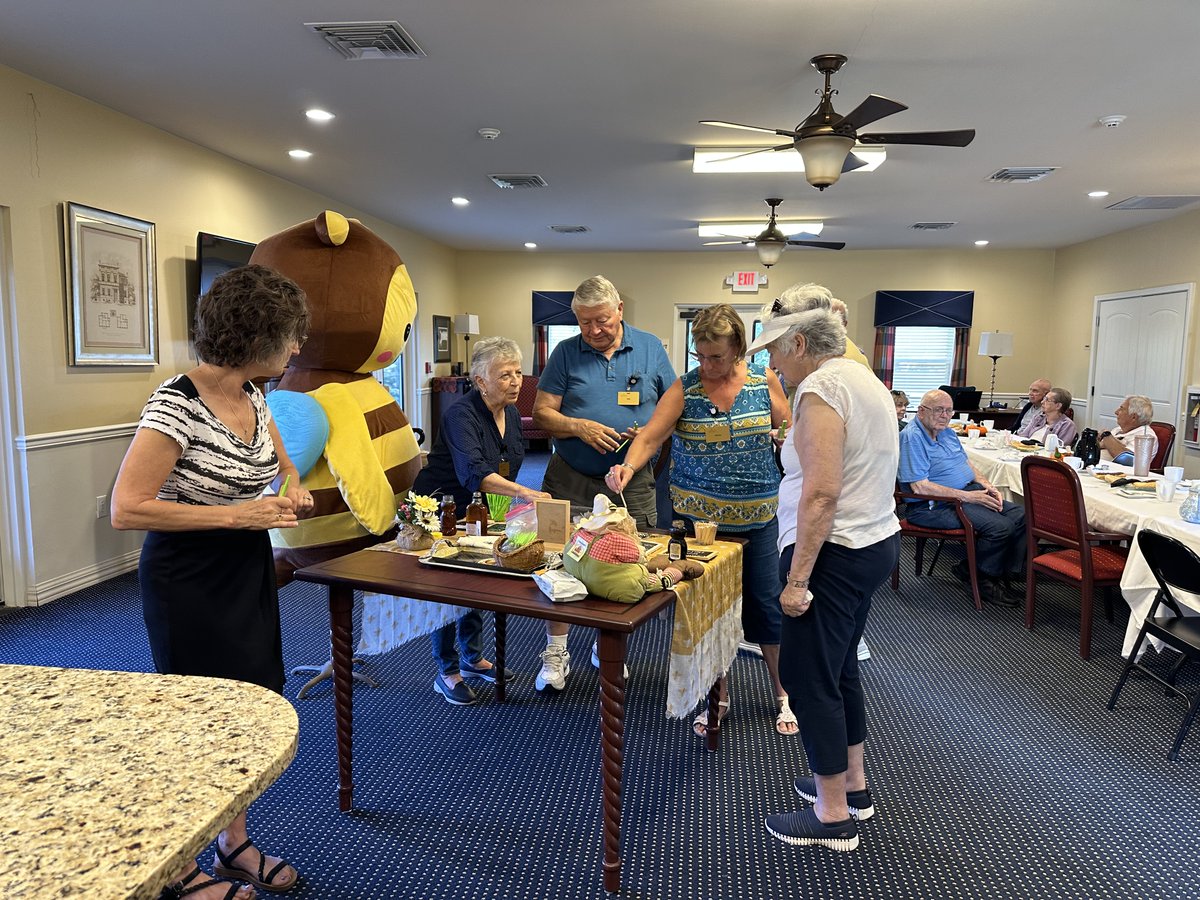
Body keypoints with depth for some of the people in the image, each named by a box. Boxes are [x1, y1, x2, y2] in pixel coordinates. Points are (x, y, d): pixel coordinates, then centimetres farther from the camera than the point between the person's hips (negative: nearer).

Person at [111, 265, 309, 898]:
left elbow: (282, 462, 20)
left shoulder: (253, 396, 1)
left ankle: (234, 843, 36)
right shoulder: (176, 405, -22)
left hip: (248, 573, 7)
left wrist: (292, 488, -3)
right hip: (188, 583, -7)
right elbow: (126, 510, -24)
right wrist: (236, 516, -24)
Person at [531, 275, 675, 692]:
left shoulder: (650, 348, 6)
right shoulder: (566, 353, 3)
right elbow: (542, 413, 1)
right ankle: (556, 653, 16)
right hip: (571, 480, 0)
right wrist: (580, 427, -17)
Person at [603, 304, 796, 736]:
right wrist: (627, 467, -33)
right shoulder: (684, 388, -6)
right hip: (700, 515, 0)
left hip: (758, 514, 1)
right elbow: (649, 437, -15)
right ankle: (718, 695, 27)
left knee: (765, 602, 8)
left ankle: (782, 693, 29)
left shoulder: (765, 380, 0)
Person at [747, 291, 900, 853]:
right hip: (875, 543, 10)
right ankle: (852, 785, 34)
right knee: (839, 667, 20)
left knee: (807, 675, 0)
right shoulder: (864, 379, 14)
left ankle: (834, 816, 13)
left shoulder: (821, 388, -17)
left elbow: (822, 492, -25)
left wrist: (797, 578, -22)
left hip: (835, 553, -10)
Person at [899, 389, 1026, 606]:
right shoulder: (912, 437, -17)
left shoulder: (947, 432, 15)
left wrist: (987, 485, 3)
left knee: (1020, 517, -4)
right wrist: (967, 496, -21)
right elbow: (919, 486, -24)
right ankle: (983, 580, 0)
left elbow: (967, 464, 24)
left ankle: (1004, 576, 6)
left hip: (970, 493, 10)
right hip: (934, 506, -10)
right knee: (1000, 527, -23)